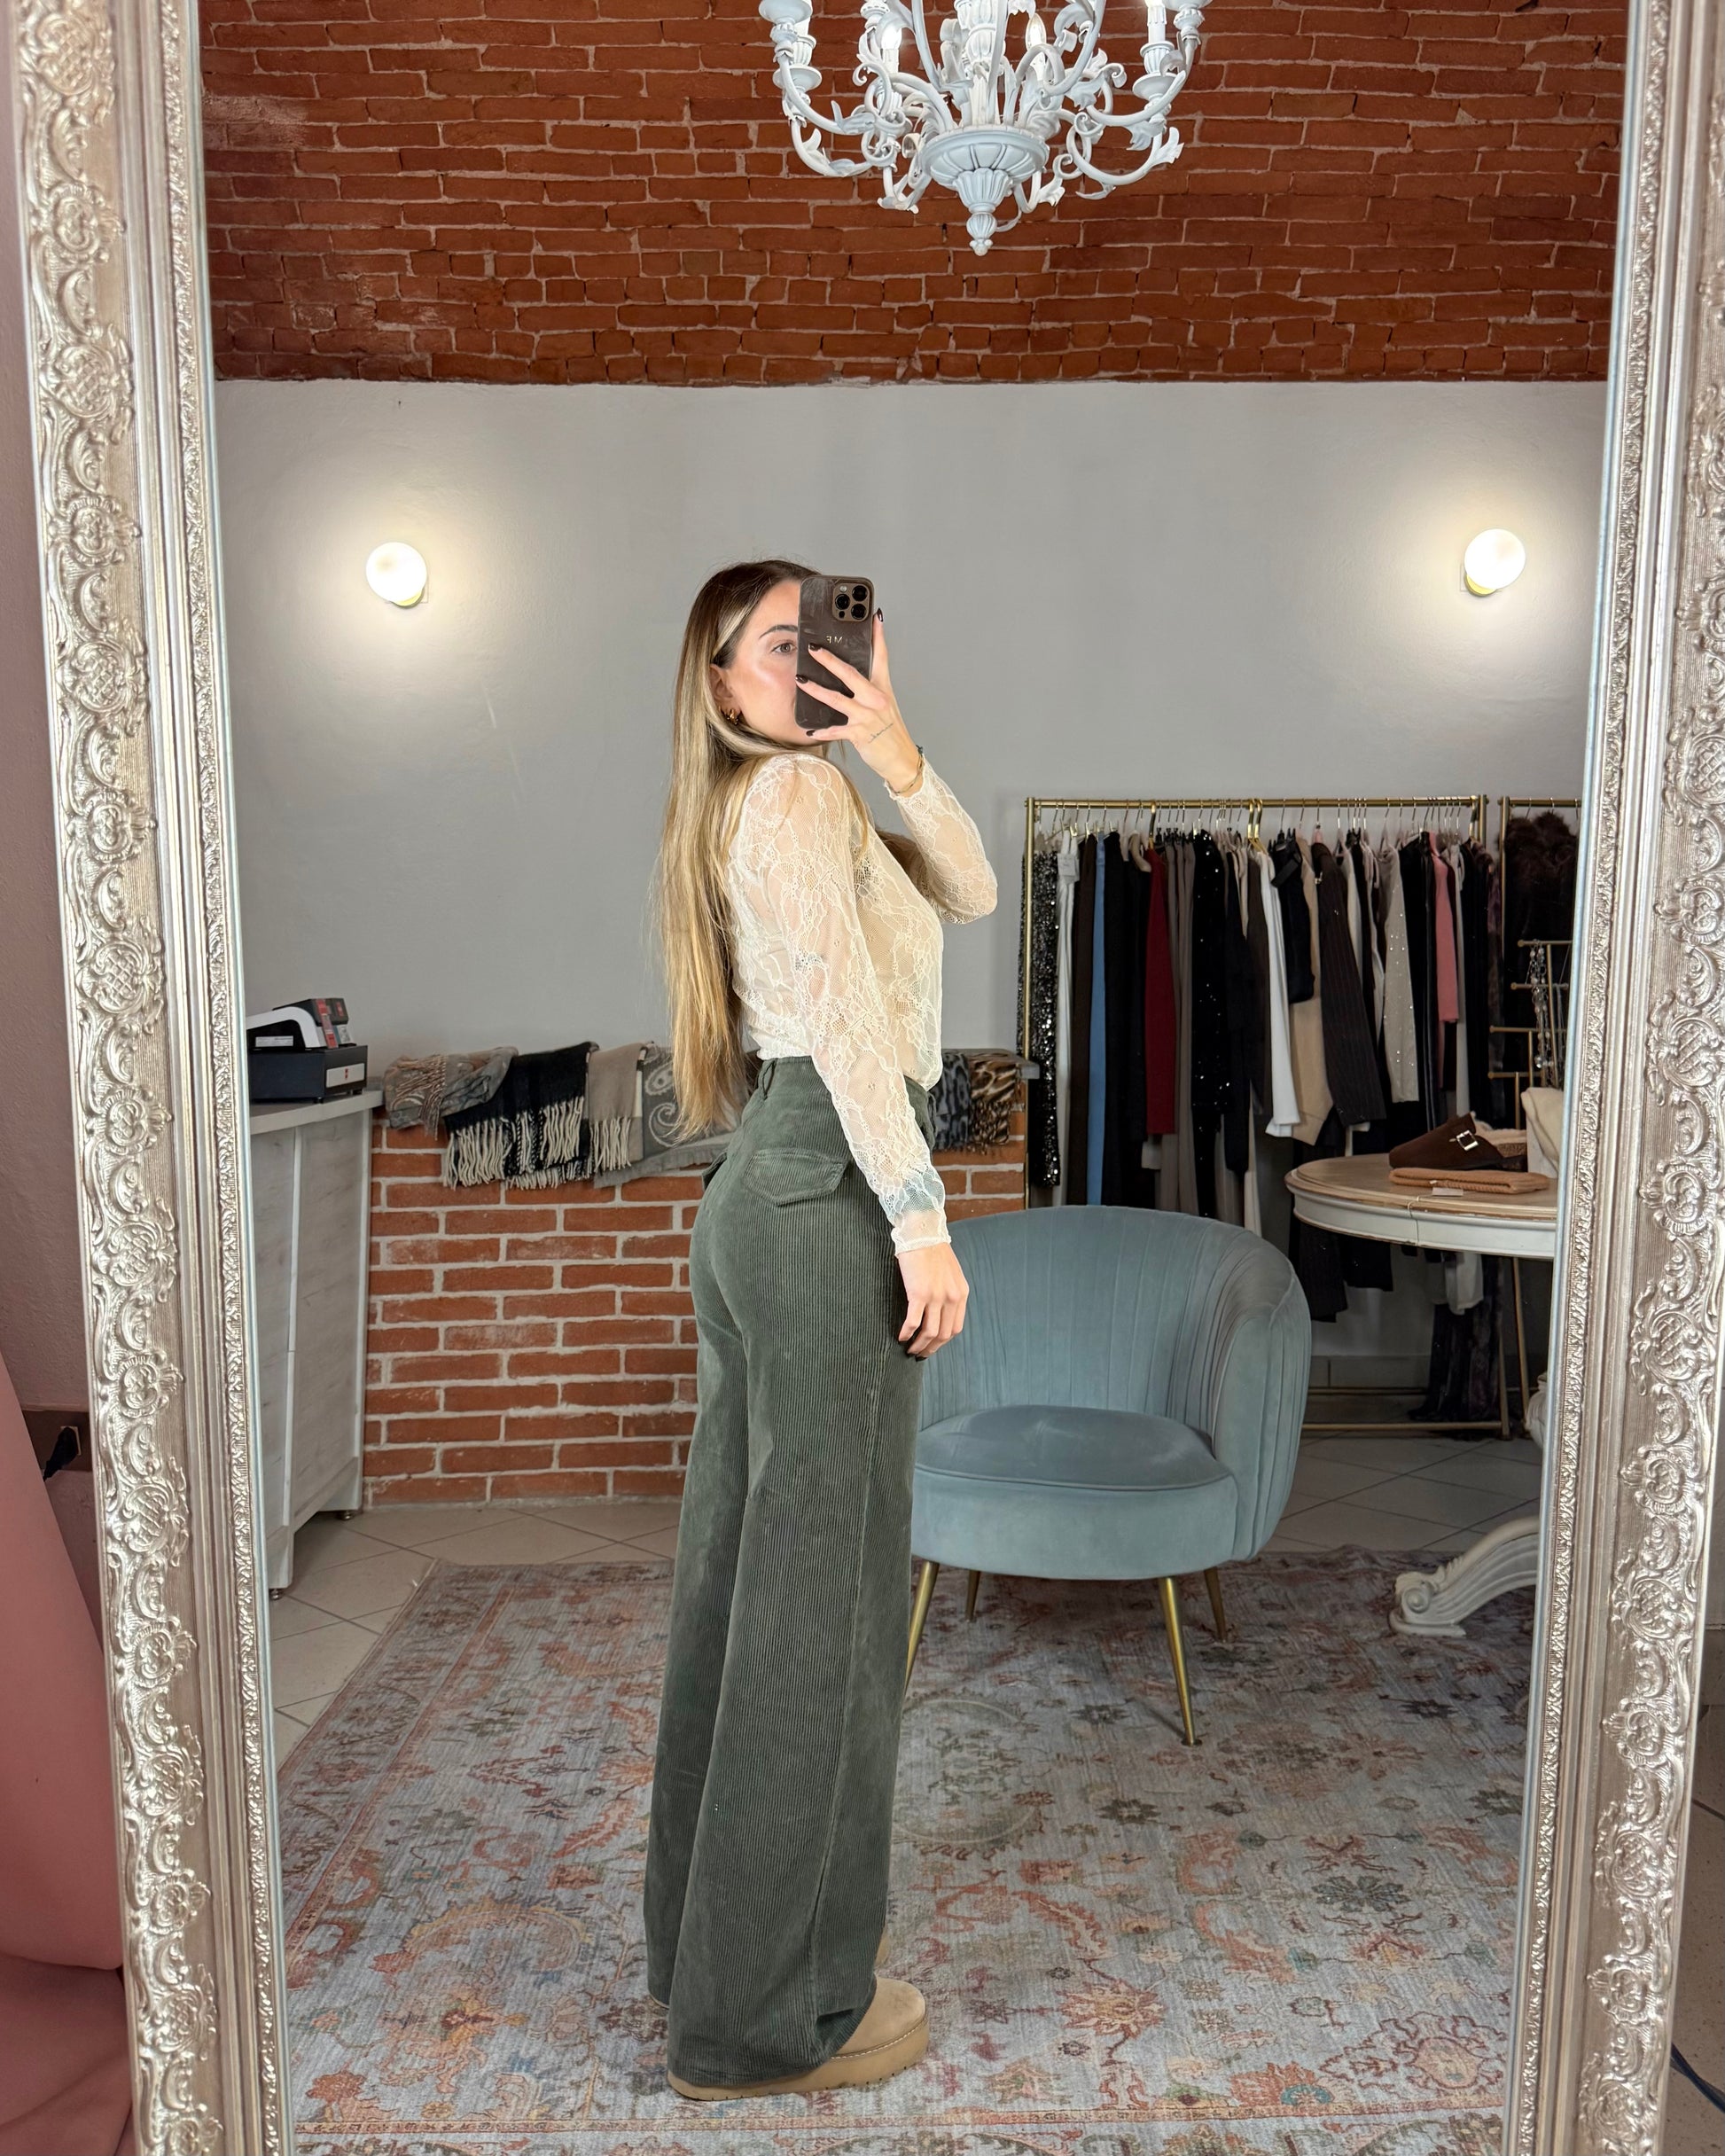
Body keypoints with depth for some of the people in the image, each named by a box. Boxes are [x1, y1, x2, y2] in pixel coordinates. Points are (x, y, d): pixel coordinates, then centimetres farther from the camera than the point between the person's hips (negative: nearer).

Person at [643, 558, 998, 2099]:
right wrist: (922, 1217, -20)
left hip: (758, 1197, 10)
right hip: (828, 1197, -10)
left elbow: (967, 892, 15)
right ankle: (774, 2013, 11)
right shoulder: (795, 788, -5)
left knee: (743, 1568, 15)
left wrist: (895, 746, 3)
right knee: (822, 1586, -3)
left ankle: (707, 1942, 30)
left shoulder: (814, 794, 24)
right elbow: (845, 1014, -16)